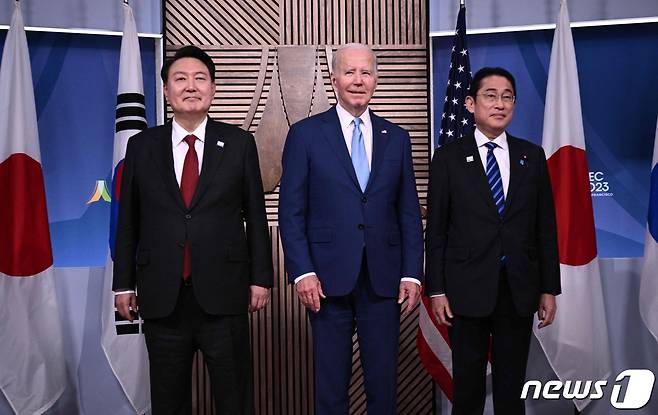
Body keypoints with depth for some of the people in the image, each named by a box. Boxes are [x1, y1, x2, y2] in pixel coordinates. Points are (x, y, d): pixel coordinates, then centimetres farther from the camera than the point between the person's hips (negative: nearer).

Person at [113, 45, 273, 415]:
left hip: (223, 293, -1)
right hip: (162, 296, 2)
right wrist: (124, 284, 6)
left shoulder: (239, 143, 2)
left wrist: (261, 278, 1)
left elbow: (255, 215, 3)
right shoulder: (142, 146, 6)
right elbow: (129, 220, 7)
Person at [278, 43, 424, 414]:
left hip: (384, 279, 2)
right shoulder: (306, 134, 1)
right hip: (328, 278, -2)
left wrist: (412, 273, 1)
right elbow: (291, 212, -1)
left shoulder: (397, 138, 9)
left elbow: (409, 212, 9)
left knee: (384, 384, 10)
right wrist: (302, 272, -9)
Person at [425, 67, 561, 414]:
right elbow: (436, 230, -2)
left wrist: (549, 289, 4)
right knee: (467, 385, 10)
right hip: (468, 290, -2)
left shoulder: (532, 156, 6)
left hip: (519, 291, 2)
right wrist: (436, 290, -6)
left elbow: (546, 227, 7)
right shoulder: (448, 157, 0)